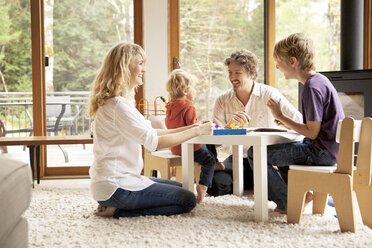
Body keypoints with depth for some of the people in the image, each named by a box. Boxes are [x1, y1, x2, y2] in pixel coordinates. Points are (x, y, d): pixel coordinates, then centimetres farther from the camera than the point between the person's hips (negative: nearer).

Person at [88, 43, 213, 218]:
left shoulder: (119, 101, 13)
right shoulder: (117, 105, -21)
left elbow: (148, 132, 13)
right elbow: (155, 142, -22)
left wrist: (189, 128, 6)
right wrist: (197, 131, -13)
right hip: (115, 187, -10)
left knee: (179, 187, 23)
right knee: (187, 201, -6)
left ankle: (115, 207, 10)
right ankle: (117, 210, -7)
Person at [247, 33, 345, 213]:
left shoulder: (312, 87, -20)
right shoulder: (319, 80, 11)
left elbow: (312, 133, -20)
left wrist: (281, 116, -11)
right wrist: (287, 123, 8)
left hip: (322, 152, -10)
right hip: (330, 150, 10)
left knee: (254, 154, -10)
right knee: (278, 147, 31)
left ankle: (288, 205, -2)